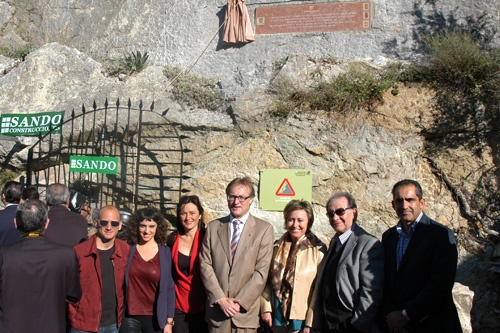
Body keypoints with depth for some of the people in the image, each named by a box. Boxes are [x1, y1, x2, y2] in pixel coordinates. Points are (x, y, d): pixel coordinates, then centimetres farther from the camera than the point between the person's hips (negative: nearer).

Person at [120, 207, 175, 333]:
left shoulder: (165, 253, 0)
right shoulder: (128, 250, 1)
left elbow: (169, 288, 2)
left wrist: (169, 322, -2)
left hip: (155, 318, 0)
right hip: (130, 317, 0)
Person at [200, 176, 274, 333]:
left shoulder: (264, 229, -1)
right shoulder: (213, 227, 6)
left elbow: (262, 271, -6)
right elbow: (205, 265, 1)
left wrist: (240, 302, -11)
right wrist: (220, 299, -9)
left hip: (246, 311, -2)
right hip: (217, 308, 2)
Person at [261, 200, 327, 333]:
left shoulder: (318, 249, -8)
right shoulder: (277, 247, 7)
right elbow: (267, 280, 9)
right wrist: (266, 309, 0)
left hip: (302, 319, -4)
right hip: (277, 317, 4)